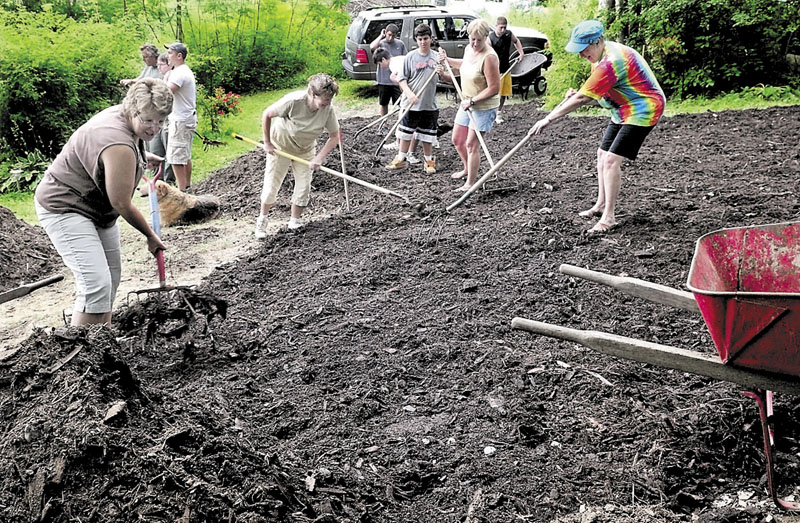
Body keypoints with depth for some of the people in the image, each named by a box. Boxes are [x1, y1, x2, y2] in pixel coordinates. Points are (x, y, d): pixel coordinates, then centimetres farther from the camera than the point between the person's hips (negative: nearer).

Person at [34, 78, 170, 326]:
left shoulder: (120, 113, -2)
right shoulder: (119, 146, -31)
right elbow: (122, 204, -24)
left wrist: (143, 156, 24)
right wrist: (151, 236, -12)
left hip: (96, 207, 11)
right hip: (64, 209, -11)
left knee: (112, 273, 15)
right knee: (96, 283, -21)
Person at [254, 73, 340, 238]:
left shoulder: (328, 110, -25)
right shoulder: (293, 101, -35)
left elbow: (334, 136, -15)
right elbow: (266, 115, -21)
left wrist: (320, 158, -28)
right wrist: (267, 143, -15)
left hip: (305, 151, 3)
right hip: (280, 146, -3)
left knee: (304, 187, 0)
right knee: (271, 186, 3)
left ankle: (295, 221, 22)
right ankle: (262, 221, 25)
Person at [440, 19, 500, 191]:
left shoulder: (489, 57, -25)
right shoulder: (469, 49, 1)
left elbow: (494, 88, -25)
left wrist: (472, 101, -23)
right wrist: (447, 60, 14)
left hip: (483, 106, -9)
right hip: (467, 103, 9)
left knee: (471, 143, -8)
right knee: (457, 140, 17)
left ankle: (471, 183, 2)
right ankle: (467, 169, 42)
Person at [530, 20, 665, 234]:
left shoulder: (611, 62, -29)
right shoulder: (600, 56, 4)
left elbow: (582, 98, -28)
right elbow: (597, 95, 9)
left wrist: (548, 119, -24)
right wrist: (576, 95, -12)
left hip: (642, 111, -11)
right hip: (624, 112, 11)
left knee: (611, 160, -16)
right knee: (603, 154, 15)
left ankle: (608, 217, -9)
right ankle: (601, 205, 29)